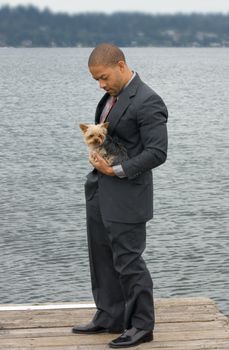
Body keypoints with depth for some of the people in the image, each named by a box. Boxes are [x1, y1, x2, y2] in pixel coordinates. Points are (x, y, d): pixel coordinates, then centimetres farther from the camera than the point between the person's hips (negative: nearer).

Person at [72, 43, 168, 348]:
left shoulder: (147, 102, -18)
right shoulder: (112, 95, 10)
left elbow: (157, 153, -21)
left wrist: (117, 170, -18)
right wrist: (97, 151, 6)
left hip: (127, 194, -9)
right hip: (99, 191, 9)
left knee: (127, 260, -2)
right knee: (102, 255, 15)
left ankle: (142, 325, 11)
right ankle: (110, 318, 27)